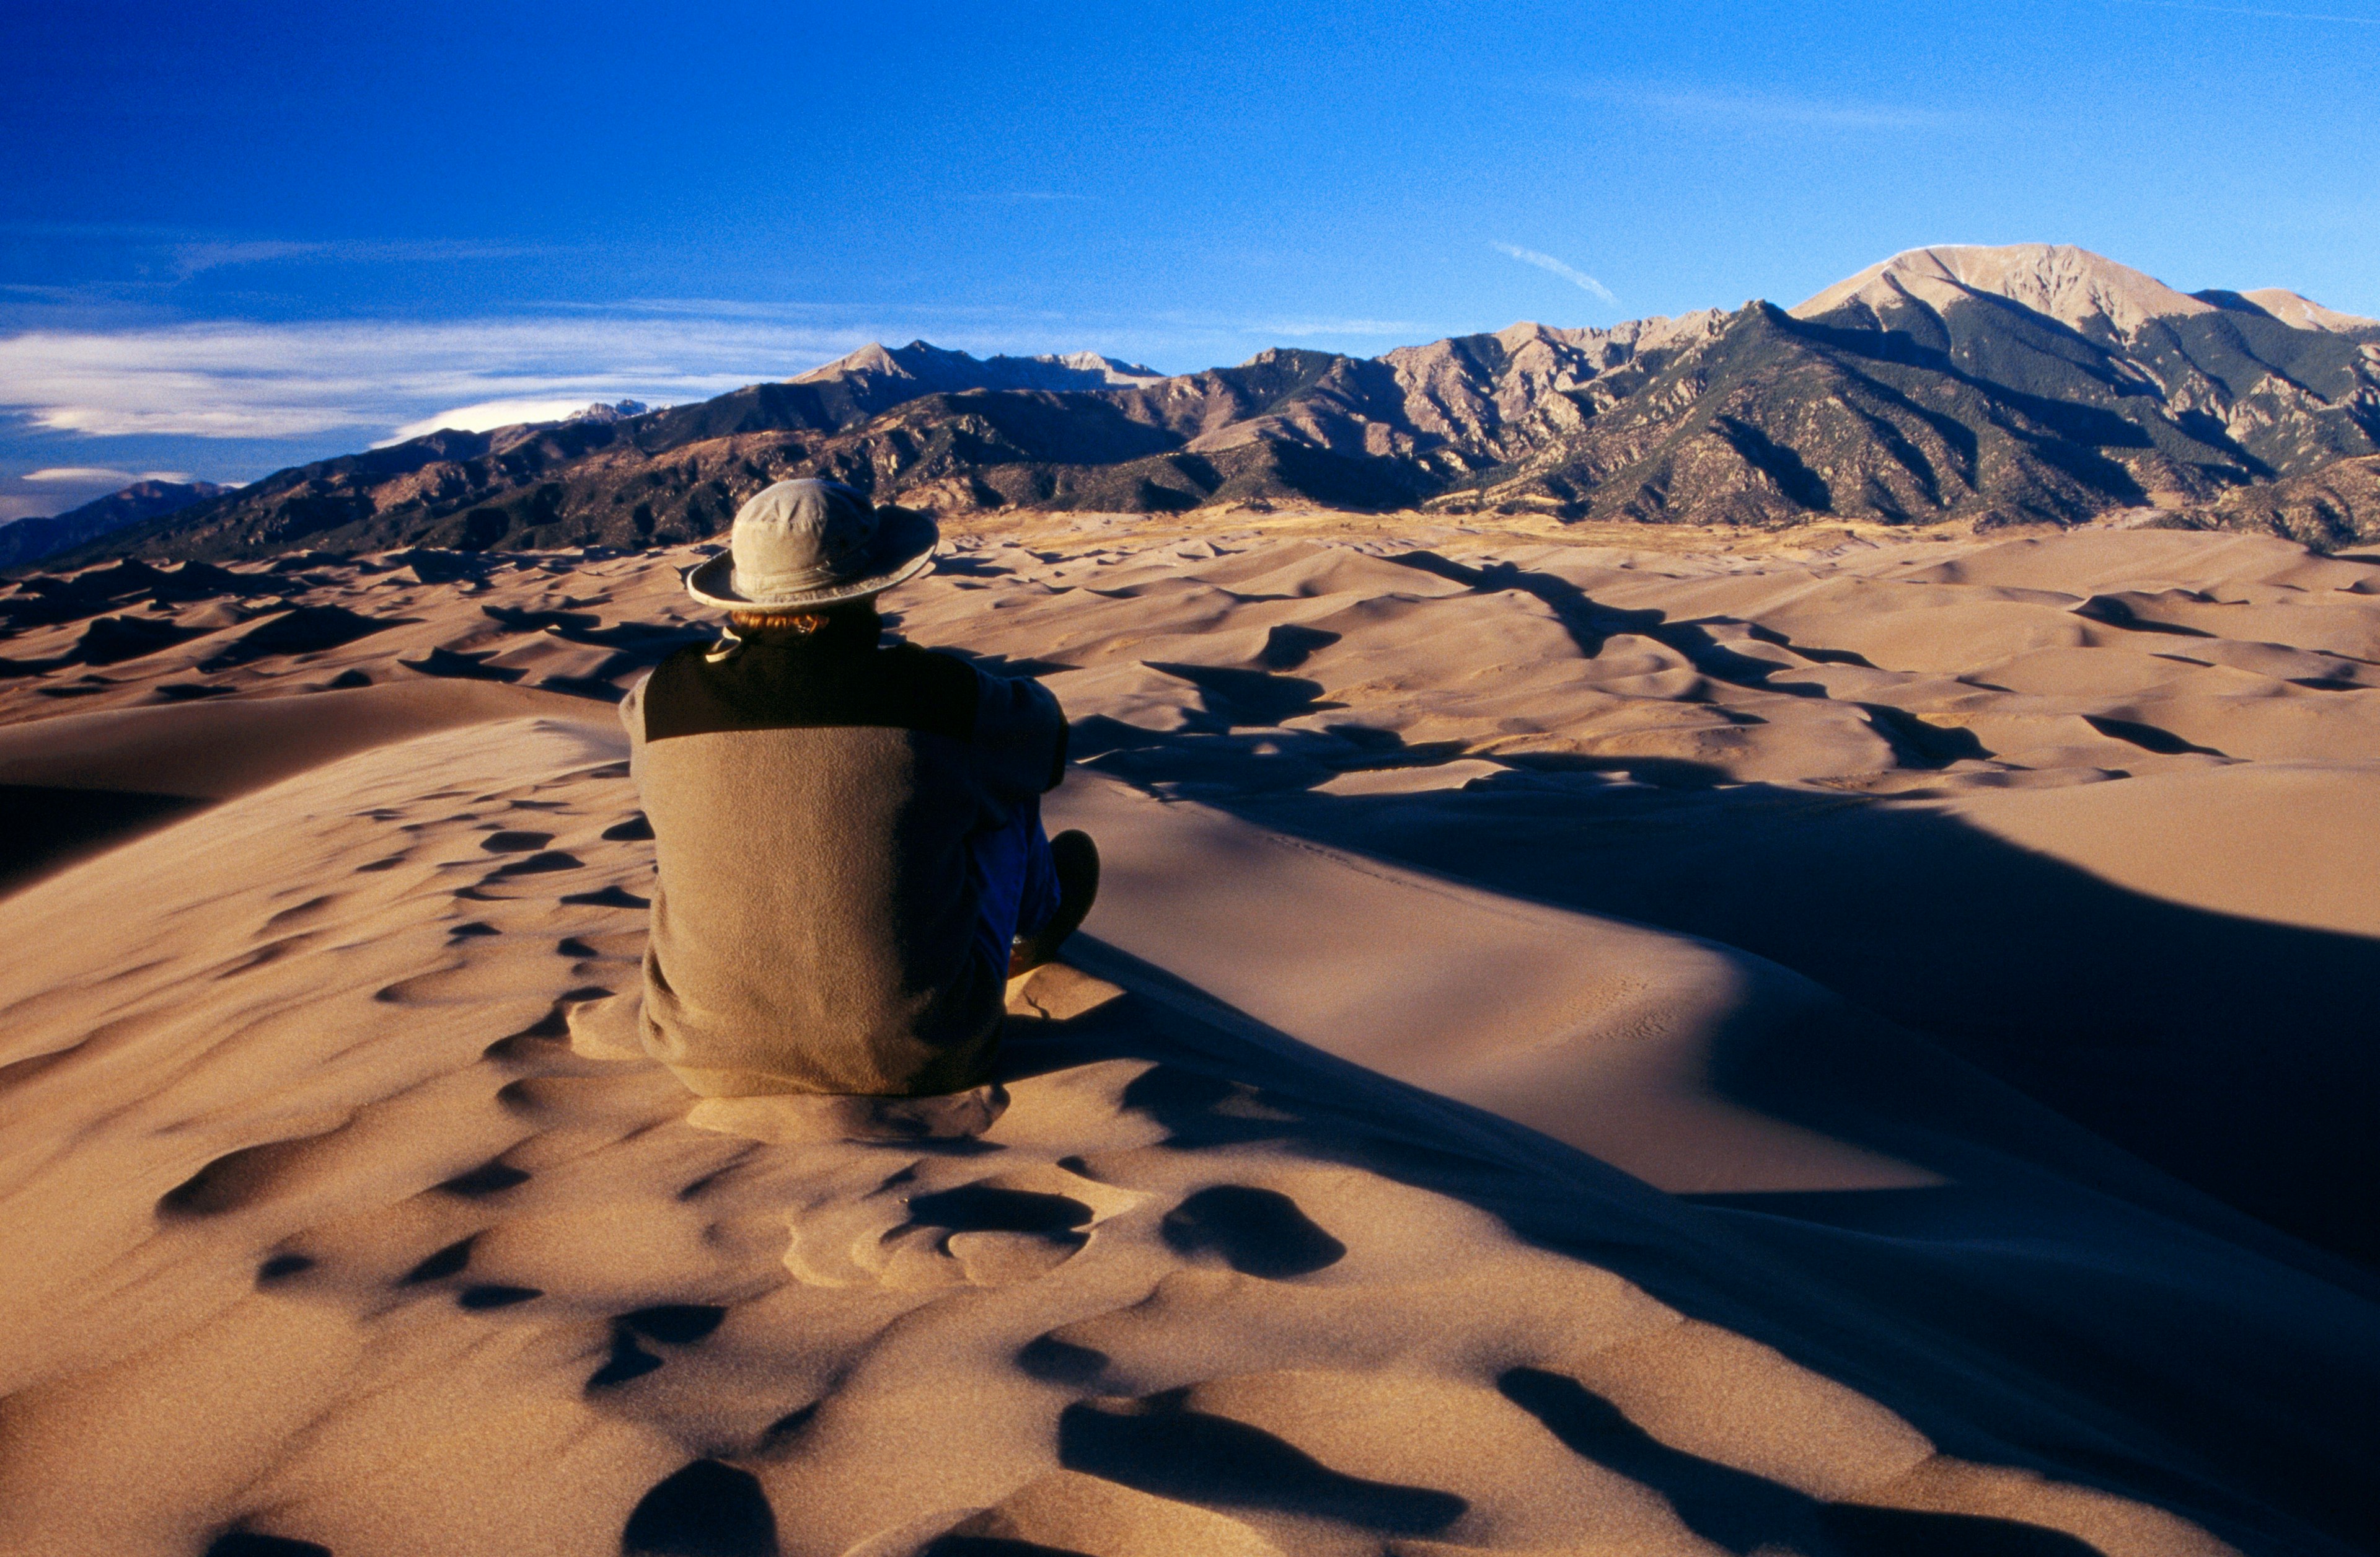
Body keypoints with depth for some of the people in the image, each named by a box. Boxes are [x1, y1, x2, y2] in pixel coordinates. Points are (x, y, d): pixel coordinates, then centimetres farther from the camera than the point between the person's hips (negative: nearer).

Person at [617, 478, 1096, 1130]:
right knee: (1001, 781, 16)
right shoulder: (938, 696, -17)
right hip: (916, 1057, -2)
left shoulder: (661, 700, -10)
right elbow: (1041, 731, 5)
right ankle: (1034, 920, 50)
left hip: (713, 1054, 3)